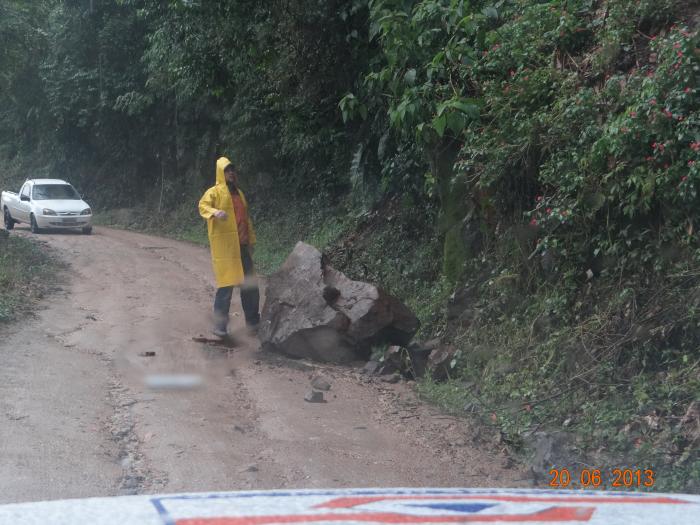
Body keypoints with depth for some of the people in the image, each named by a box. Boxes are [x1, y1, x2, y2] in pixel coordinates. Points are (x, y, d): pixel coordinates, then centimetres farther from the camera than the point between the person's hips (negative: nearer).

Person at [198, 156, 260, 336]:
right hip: (224, 246, -7)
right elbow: (203, 205, -20)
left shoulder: (239, 193, 19)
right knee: (226, 285, -9)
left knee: (250, 284, 11)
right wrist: (215, 212, -41)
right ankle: (219, 325, -4)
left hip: (242, 245, 7)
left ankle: (253, 320, 23)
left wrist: (252, 239, 20)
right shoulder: (215, 192, -2)